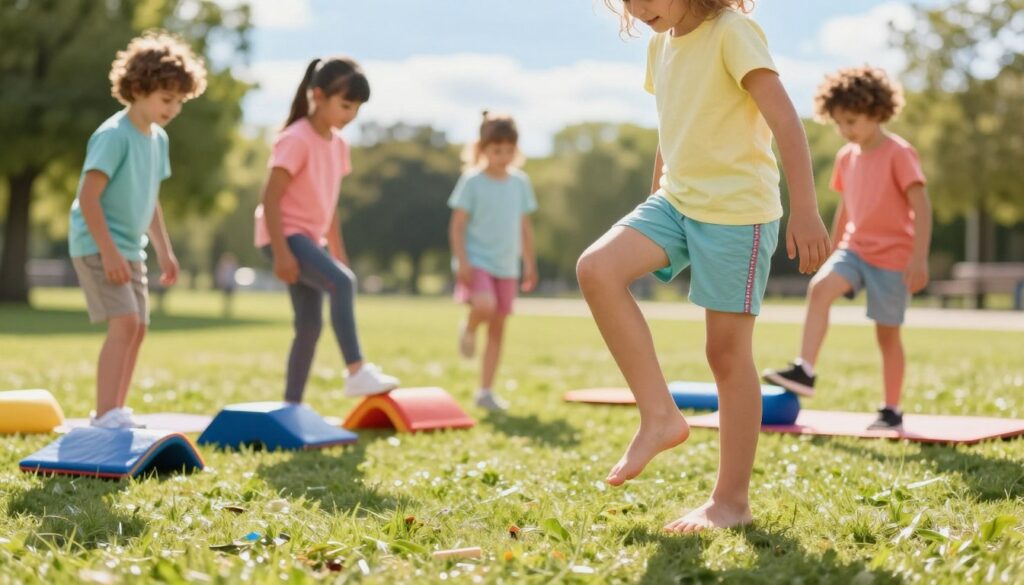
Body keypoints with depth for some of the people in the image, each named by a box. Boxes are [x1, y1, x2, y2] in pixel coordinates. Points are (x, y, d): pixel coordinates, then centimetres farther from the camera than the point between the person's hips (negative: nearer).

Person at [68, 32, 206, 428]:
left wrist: (164, 251, 18)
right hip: (97, 246, -9)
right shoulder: (114, 135, -18)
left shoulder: (158, 139, 9)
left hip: (130, 248, 9)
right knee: (124, 322, -19)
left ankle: (114, 413, 19)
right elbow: (88, 197, -21)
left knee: (137, 327, 9)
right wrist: (108, 251, -25)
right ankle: (107, 414, -18)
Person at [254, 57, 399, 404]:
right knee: (342, 283, -28)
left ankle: (291, 405, 15)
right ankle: (356, 371, -28)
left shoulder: (338, 144, 10)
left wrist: (338, 254, 18)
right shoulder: (296, 140, -15)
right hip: (285, 234, -9)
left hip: (310, 238, 9)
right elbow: (271, 197, -18)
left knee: (310, 325, 7)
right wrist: (280, 252, -23)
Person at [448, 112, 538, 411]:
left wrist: (530, 264, 13)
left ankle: (486, 391, 14)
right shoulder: (472, 181, -6)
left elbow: (525, 226, 15)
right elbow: (457, 225, -7)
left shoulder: (520, 182, 8)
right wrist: (462, 261, -16)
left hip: (506, 266, 5)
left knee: (497, 329, 6)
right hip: (476, 261, -5)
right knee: (485, 306, -31)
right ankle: (469, 329, 5)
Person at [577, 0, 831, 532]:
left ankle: (731, 500, 9)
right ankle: (660, 416, -9)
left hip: (738, 209, -7)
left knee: (727, 350, -3)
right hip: (675, 201, 7)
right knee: (596, 269, -17)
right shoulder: (660, 46, 12)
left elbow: (784, 118, -18)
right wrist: (656, 201, 27)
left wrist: (805, 209, -25)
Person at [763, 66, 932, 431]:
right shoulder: (846, 157, 8)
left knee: (887, 332, 3)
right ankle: (804, 371, -26)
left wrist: (919, 257, -21)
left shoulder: (899, 154, -12)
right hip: (854, 248, 5)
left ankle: (892, 410, 16)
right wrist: (832, 254, 20)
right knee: (819, 288, -22)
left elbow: (921, 206, -16)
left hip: (893, 255, -5)